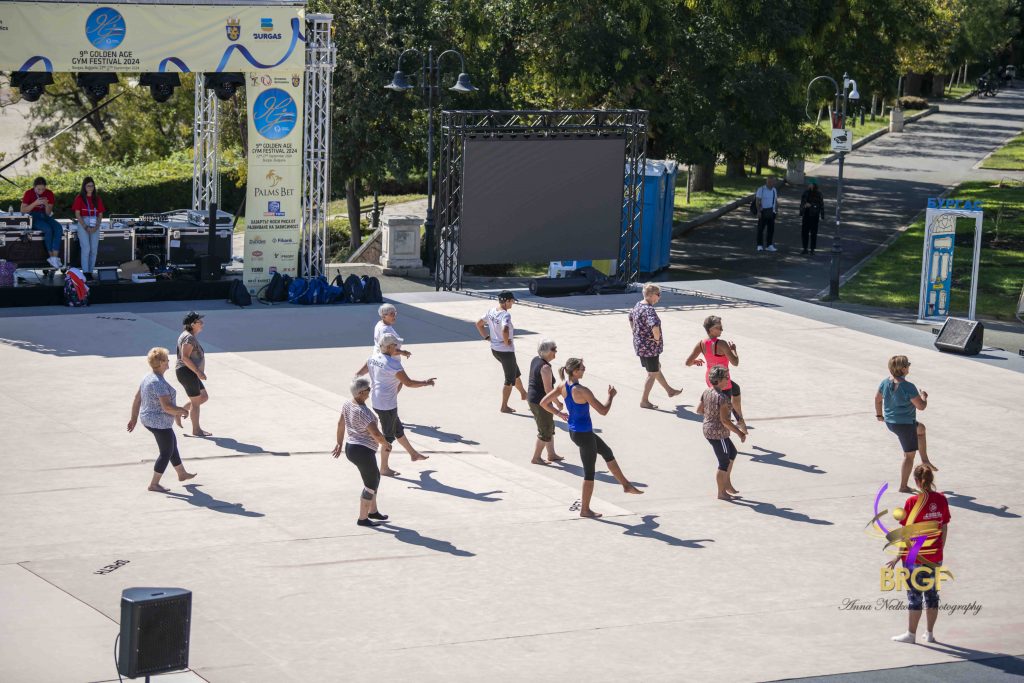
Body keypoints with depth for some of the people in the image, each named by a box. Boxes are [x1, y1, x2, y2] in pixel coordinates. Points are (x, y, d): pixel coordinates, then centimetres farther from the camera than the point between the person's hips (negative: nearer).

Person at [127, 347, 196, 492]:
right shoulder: (159, 383, -26)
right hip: (160, 423, -10)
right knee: (166, 453, 4)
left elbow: (137, 399, 11)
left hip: (148, 419, 10)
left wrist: (134, 418, 17)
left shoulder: (147, 378, 4)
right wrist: (182, 411, -13)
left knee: (173, 446, 24)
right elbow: (167, 407, -29)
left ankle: (182, 474, 40)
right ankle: (154, 484, 10)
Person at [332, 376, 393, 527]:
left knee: (375, 477, 25)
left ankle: (373, 511, 35)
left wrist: (340, 443, 28)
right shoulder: (362, 411, -26)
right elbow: (376, 433, -29)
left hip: (351, 447, 10)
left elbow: (341, 424, 16)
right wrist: (386, 444, -11)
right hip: (363, 452, -10)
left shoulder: (347, 405, 3)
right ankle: (362, 519, 13)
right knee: (371, 484, 5)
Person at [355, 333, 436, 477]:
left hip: (376, 402, 9)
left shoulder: (373, 358, 2)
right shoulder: (393, 363, -23)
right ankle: (384, 468, 16)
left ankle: (413, 453, 42)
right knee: (388, 435, 5)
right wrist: (426, 383, -12)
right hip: (387, 405, -9)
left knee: (398, 429, 25)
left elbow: (358, 374, 9)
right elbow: (408, 383, -23)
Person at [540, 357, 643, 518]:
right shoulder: (582, 391, -27)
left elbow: (544, 403, 1)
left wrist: (558, 413, 11)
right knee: (589, 472, 6)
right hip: (584, 435, -9)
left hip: (573, 431, 9)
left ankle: (626, 485, 39)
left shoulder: (563, 386, -4)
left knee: (607, 452, 26)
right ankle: (585, 509, 17)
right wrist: (611, 396, -6)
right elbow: (603, 411, -23)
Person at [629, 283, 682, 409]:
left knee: (657, 368, 26)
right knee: (652, 374, 6)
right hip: (650, 347, -10)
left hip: (639, 344, 10)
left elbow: (630, 318, 22)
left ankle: (669, 390, 44)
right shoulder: (649, 310, -26)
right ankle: (644, 401, 14)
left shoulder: (637, 305, 3)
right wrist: (657, 338, -24)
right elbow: (655, 326, -41)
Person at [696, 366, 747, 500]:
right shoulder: (722, 397, -25)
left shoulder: (706, 392, 1)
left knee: (732, 452, 27)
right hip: (718, 434, -9)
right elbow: (725, 420, -27)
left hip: (708, 430, 9)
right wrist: (739, 433, -19)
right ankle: (721, 493, 18)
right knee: (724, 462, 6)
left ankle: (727, 483, 33)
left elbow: (699, 410, 11)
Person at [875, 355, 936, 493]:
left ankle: (925, 460, 38)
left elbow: (878, 399, 12)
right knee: (909, 455, 9)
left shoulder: (885, 383, -4)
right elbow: (921, 406, -21)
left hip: (890, 422, 8)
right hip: (905, 424, -8)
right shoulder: (908, 387, -26)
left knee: (920, 428, 33)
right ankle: (903, 486, 15)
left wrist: (879, 415, 28)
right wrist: (924, 396, 0)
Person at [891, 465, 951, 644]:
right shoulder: (941, 500, -3)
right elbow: (944, 528, 4)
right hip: (934, 557, 4)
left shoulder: (913, 502, -16)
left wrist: (897, 557, -5)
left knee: (914, 595, 6)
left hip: (914, 557, -4)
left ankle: (911, 634, 14)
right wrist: (940, 550, 16)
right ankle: (930, 633, 21)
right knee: (932, 593, 14)